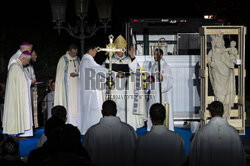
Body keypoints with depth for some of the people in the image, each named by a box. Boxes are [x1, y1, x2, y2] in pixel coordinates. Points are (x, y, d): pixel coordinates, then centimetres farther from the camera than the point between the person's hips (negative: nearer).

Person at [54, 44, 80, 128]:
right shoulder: (63, 59, -5)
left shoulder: (77, 59, 11)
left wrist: (76, 74, -7)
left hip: (76, 85, 5)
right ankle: (69, 123, -9)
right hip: (67, 85, -5)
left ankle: (76, 123, 5)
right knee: (68, 102, -10)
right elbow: (60, 73, -3)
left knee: (77, 101, 2)